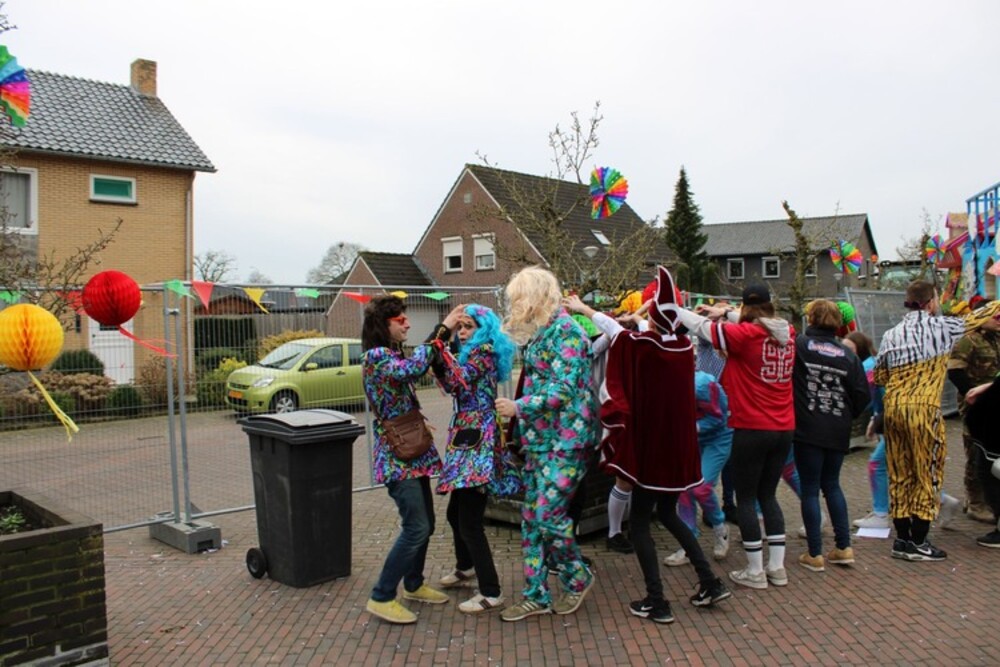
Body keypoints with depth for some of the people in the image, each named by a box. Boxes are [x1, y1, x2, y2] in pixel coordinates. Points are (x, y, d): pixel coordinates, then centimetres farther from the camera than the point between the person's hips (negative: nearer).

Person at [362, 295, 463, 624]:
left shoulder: (394, 355, 14)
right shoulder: (376, 356, -16)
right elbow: (414, 368, -32)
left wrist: (442, 332, 8)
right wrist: (443, 330, -29)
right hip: (397, 456, -9)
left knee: (425, 522, 16)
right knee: (416, 527, -8)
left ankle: (413, 584, 32)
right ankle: (381, 597, 4)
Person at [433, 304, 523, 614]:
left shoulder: (484, 352, -11)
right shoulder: (471, 355, 17)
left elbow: (457, 382, -25)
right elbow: (451, 386, 10)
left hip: (479, 441, -10)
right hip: (467, 437, 10)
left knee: (469, 521, -9)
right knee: (456, 512, 22)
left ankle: (491, 592, -1)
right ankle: (466, 566, 42)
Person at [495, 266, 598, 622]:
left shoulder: (565, 330, -12)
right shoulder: (539, 334, 14)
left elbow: (563, 389, -19)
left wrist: (518, 407, -17)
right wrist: (522, 431, 15)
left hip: (565, 439, -9)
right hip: (538, 440, 9)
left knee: (548, 514, -8)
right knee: (531, 518, 9)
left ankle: (578, 577, 18)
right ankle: (536, 595, 20)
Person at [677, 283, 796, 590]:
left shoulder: (745, 334, -14)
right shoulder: (786, 333, 3)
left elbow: (701, 326, -8)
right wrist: (727, 312, 18)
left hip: (752, 429, -6)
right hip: (784, 429, 6)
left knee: (745, 498, 7)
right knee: (768, 495, 18)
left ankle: (755, 571, 12)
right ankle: (777, 567, 21)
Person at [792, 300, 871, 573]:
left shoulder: (799, 344, -7)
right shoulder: (847, 354, 2)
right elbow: (863, 395, 2)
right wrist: (846, 416, 15)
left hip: (807, 430, -4)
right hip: (838, 432, 4)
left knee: (810, 489, 4)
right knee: (832, 485, 19)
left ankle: (815, 554, 8)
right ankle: (844, 548, 21)